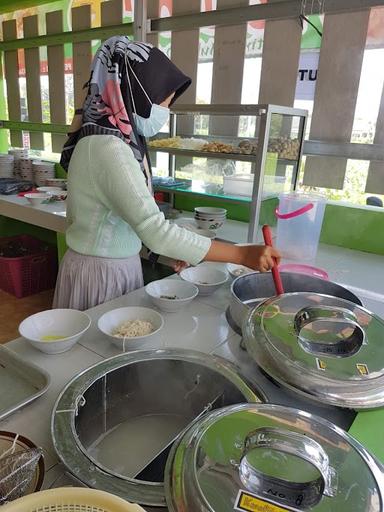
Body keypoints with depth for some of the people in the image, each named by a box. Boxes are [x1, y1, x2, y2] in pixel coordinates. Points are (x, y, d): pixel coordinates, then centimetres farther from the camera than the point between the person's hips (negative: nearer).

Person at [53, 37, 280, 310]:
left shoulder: (119, 138, 5)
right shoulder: (107, 148, -24)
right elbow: (154, 230, -32)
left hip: (122, 265, 8)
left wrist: (172, 247, -1)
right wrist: (241, 254, -29)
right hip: (99, 273, -8)